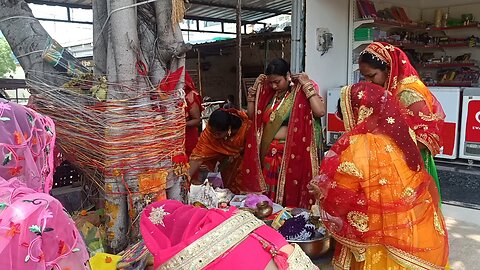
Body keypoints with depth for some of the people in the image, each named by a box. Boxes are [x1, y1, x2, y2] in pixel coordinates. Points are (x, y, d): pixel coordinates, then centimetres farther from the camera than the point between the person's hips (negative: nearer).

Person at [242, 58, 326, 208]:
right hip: (268, 155, 5)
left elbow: (320, 111, -22)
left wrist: (307, 85, -14)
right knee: (268, 198, 11)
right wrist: (255, 88, 6)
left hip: (290, 155, -5)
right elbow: (251, 115, 11)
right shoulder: (268, 94, 11)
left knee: (290, 198, 1)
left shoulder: (301, 93, -5)